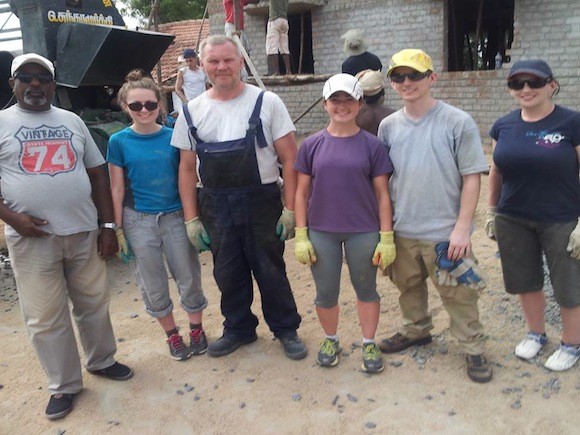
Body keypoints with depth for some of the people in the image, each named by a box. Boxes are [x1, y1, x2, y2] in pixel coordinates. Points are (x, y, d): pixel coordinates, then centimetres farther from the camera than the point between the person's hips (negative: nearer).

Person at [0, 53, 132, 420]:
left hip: (84, 232, 3)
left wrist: (108, 225, 4)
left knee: (94, 303, 14)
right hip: (32, 239, -2)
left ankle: (102, 360, 36)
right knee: (46, 318, 6)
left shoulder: (72, 121, 10)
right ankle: (64, 385, 22)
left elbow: (98, 173, 10)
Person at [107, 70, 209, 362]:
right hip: (138, 221, 0)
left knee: (189, 278, 9)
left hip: (176, 217, 0)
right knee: (153, 284, 11)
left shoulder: (173, 136, -1)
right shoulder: (119, 142, -3)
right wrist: (118, 229, -1)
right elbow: (117, 189, 0)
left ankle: (196, 329, 30)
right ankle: (172, 335, 30)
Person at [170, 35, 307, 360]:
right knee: (228, 273, 15)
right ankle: (239, 329, 36)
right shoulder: (192, 112, 5)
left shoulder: (266, 102, -4)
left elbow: (290, 159, -5)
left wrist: (290, 209, -10)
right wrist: (191, 218, 2)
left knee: (271, 271, 7)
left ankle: (286, 329, 29)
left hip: (261, 202, -3)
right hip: (215, 207, 3)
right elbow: (187, 168, 8)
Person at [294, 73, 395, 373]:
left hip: (363, 232, -1)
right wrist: (301, 236, -2)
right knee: (326, 293, 13)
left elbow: (382, 194, -1)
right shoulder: (312, 145, 0)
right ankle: (330, 340, 36)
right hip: (321, 233, 1)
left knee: (366, 289, 14)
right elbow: (302, 193, 3)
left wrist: (386, 238, -4)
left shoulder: (371, 145, -3)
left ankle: (369, 344, 32)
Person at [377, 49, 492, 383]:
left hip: (444, 232, -4)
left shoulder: (458, 122, -9)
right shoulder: (389, 126, 3)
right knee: (408, 286, 21)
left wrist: (463, 227, -13)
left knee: (458, 295, 6)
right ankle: (417, 330, 45)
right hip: (401, 230, 5)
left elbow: (472, 177, -8)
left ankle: (474, 348, 27)